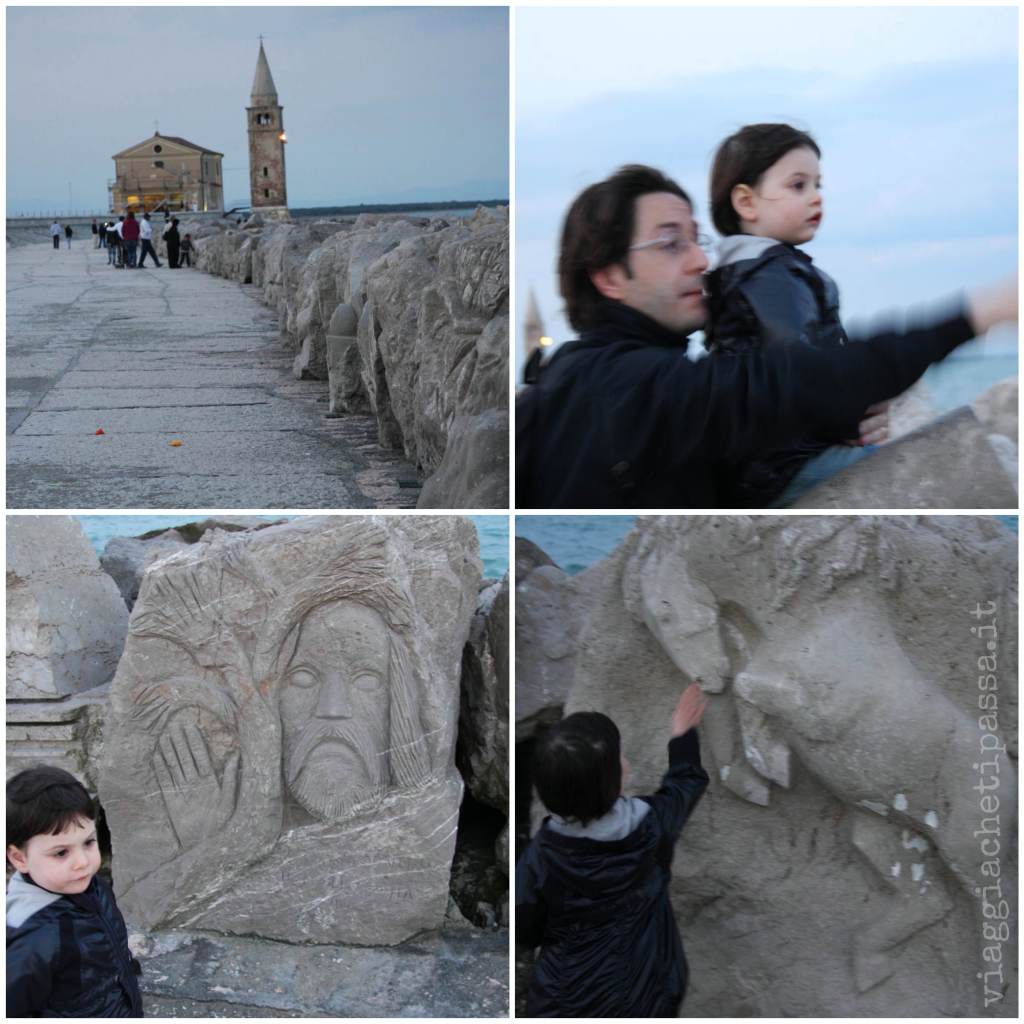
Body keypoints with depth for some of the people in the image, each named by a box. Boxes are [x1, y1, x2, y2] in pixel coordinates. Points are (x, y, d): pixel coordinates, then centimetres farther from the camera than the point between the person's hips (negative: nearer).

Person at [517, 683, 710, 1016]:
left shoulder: (541, 856, -24)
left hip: (565, 1002, -1)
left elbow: (526, 931, -7)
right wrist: (682, 731, 20)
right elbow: (686, 781, 3)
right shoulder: (652, 826, -20)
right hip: (646, 998, 1)